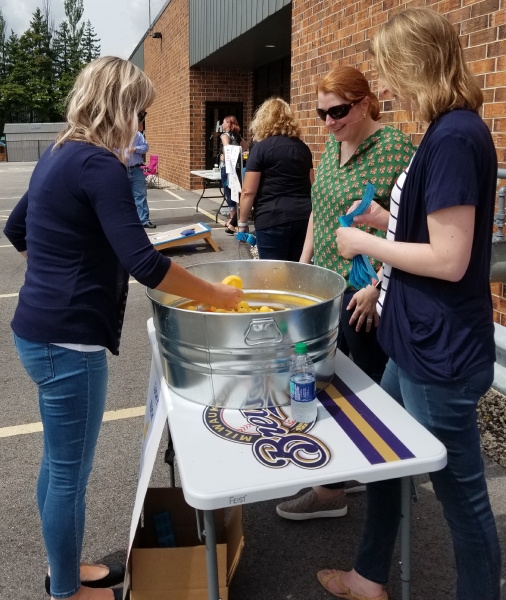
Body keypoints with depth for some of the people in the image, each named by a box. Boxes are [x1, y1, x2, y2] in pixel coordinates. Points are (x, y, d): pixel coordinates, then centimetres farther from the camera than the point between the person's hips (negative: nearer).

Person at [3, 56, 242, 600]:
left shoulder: (58, 155, 11)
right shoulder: (99, 165, -18)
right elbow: (143, 263, -25)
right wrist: (214, 295, -15)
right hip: (68, 340, -10)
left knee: (57, 463, 21)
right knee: (70, 474, 7)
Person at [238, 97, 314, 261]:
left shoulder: (261, 147, -5)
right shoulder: (302, 147, 12)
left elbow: (249, 192, -8)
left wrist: (242, 222, 1)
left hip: (273, 218, -6)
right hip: (303, 216, 6)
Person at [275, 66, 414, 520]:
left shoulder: (393, 146, -13)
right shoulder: (333, 147, 12)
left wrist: (377, 286, -20)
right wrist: (304, 263, 15)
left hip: (365, 294, -8)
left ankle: (332, 488, 18)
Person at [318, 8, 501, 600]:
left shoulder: (455, 137, -20)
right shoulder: (449, 131, 10)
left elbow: (450, 259, -24)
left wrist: (366, 243, -13)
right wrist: (385, 219, 8)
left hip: (440, 355, -10)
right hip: (418, 343, 11)